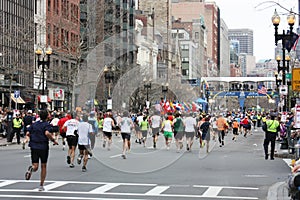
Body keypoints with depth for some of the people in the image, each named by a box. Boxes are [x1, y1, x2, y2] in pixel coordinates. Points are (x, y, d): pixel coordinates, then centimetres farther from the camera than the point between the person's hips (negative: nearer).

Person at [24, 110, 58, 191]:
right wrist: (53, 140, -10)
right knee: (43, 166, 12)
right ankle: (41, 186, 13)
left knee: (35, 166, 4)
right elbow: (47, 133, -23)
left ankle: (31, 168, -34)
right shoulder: (47, 124, -4)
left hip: (34, 147, 3)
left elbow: (27, 134, 5)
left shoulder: (34, 124, 10)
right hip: (43, 147, -3)